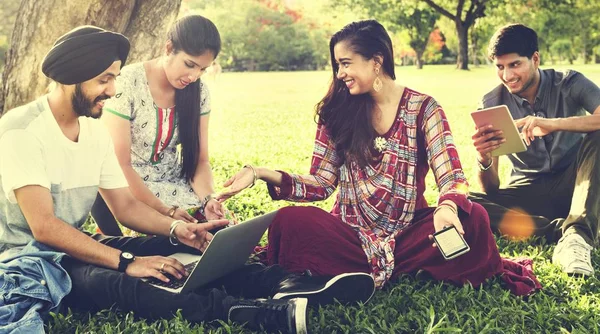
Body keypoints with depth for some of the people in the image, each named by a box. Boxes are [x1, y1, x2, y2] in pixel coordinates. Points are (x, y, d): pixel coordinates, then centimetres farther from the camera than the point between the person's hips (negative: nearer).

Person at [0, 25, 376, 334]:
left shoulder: (94, 129, 7)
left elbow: (125, 205, 7)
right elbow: (44, 226, -24)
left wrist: (176, 229, -13)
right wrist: (126, 261, -28)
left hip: (77, 246, 9)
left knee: (180, 251, -14)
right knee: (112, 283, -39)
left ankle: (285, 284, -30)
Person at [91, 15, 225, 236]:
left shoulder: (199, 92, -3)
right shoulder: (128, 84, -19)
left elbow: (200, 159, 0)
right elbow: (120, 165, -19)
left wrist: (207, 199, -20)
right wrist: (165, 211, -24)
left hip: (173, 186, 5)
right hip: (127, 190, -4)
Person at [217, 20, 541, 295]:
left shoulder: (423, 108, 0)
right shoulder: (337, 111, 5)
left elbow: (452, 178, -9)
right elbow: (321, 183, 3)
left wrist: (447, 208, -33)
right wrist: (263, 173, -13)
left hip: (408, 234, -1)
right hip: (352, 235, 1)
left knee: (472, 218, -28)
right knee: (290, 222, -29)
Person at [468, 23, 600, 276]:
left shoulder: (569, 84, -9)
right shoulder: (493, 104, -6)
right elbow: (491, 190, -7)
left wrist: (553, 124, -43)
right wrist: (484, 161, -30)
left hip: (574, 186, -1)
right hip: (528, 193, 1)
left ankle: (576, 236, -40)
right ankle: (564, 231, -30)